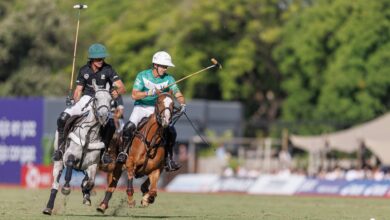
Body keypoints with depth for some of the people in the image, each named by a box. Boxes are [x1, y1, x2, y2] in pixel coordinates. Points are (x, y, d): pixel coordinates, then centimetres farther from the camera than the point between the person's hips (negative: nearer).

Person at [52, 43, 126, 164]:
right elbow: (78, 91, 9)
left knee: (111, 123, -32)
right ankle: (60, 147, -2)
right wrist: (75, 106, -6)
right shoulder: (84, 70, 1)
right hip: (86, 99, 2)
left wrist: (117, 91, -37)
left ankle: (104, 150, -11)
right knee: (63, 118, -20)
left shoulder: (108, 70, -7)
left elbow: (122, 88, -14)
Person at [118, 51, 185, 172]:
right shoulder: (142, 76, -10)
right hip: (141, 107, -2)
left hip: (157, 109, 2)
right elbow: (134, 95, -15)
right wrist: (148, 93, -32)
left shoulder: (168, 79, -5)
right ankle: (123, 152, -8)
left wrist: (182, 104, -32)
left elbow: (178, 94, -11)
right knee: (129, 127, -26)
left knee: (171, 131, -17)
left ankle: (168, 159, -2)